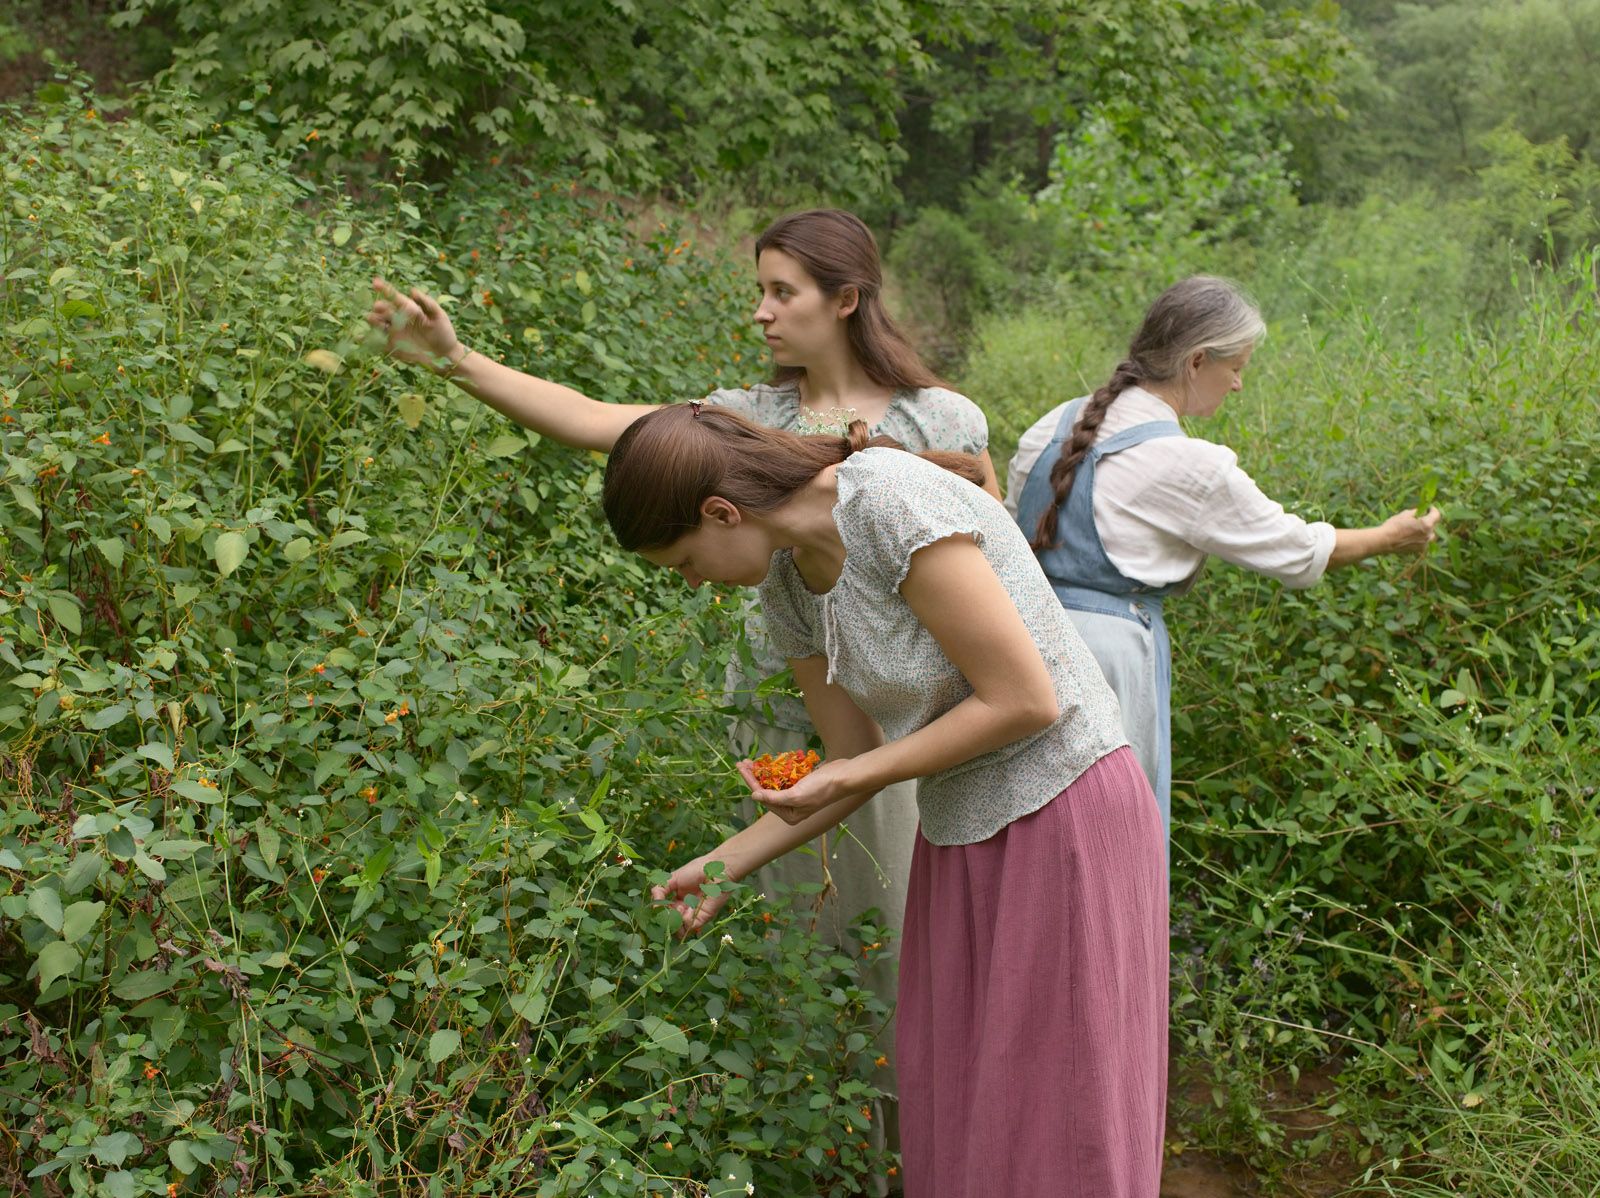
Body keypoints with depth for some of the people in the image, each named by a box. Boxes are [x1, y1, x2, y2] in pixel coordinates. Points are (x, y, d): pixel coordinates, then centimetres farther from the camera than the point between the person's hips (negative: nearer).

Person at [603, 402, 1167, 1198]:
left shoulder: (895, 501, -23)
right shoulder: (785, 587, 2)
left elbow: (1025, 701, -22)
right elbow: (855, 760, 11)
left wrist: (851, 776, -16)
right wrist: (723, 866, 8)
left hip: (1064, 821, -8)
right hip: (962, 833, 8)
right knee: (950, 1119, 11)